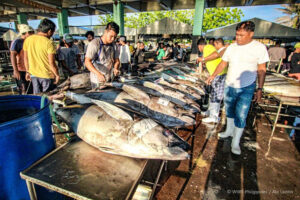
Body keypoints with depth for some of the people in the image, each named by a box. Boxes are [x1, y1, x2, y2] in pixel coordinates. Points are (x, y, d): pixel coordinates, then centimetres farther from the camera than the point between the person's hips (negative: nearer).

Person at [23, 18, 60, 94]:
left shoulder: (28, 39, 2)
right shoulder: (48, 43, -16)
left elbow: (25, 58, 9)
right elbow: (51, 63, -17)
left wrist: (28, 71, 19)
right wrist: (57, 75, -5)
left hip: (33, 74, 6)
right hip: (47, 75, -5)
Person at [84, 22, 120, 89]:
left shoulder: (114, 45, 3)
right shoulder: (94, 44, -14)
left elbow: (117, 60, 11)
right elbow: (87, 62, -21)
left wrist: (115, 68, -12)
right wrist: (98, 74, -35)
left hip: (110, 79, 5)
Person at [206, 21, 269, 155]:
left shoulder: (260, 48, -9)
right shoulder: (232, 47, 0)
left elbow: (261, 70, -5)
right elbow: (223, 63, 10)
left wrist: (259, 89, -6)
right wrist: (213, 76, 2)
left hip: (246, 88, -4)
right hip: (229, 86, 4)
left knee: (241, 116, -4)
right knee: (229, 111, 17)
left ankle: (235, 142, 10)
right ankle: (229, 131, 39)